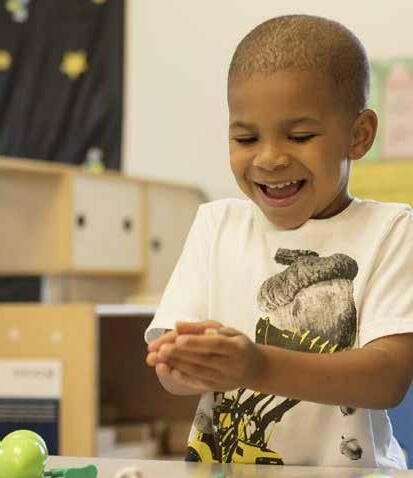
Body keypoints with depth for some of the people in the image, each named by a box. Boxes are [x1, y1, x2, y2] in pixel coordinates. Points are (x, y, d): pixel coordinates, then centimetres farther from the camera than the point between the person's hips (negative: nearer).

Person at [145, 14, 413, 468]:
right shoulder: (217, 223, 10)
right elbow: (171, 373, 4)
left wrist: (259, 366, -25)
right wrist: (196, 365, -18)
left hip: (345, 468, -3)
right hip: (220, 462, 4)